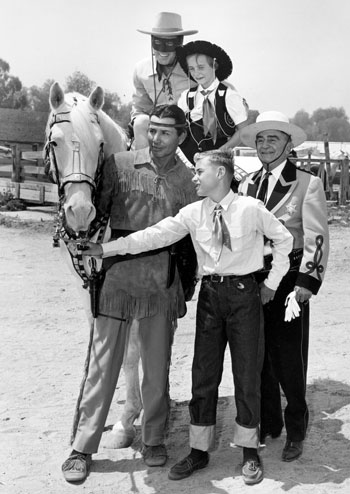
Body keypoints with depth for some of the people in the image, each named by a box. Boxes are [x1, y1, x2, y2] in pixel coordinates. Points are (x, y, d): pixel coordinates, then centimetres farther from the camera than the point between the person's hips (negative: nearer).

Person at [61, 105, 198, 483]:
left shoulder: (188, 180, 3)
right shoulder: (120, 165, -1)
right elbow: (95, 210, 3)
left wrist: (186, 286, 5)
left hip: (162, 284, 1)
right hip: (117, 277, -1)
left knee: (157, 365, 11)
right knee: (103, 363, 4)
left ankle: (154, 440, 29)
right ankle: (82, 448, 16)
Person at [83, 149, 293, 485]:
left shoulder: (251, 209, -8)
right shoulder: (193, 213, -1)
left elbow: (283, 239, 4)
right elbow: (155, 235, -9)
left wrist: (273, 281, 4)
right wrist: (105, 249, -16)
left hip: (245, 293, -3)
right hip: (210, 293, 3)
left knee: (247, 373, 6)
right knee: (203, 373, 7)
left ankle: (249, 452, 25)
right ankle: (199, 451, 22)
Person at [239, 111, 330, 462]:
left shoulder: (307, 183, -3)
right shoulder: (246, 185, 11)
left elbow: (317, 238, -8)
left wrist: (307, 283, -16)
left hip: (288, 279, -4)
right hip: (251, 280, 5)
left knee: (289, 360, 3)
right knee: (259, 357, 13)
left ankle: (295, 431, 23)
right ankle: (268, 424, 31)